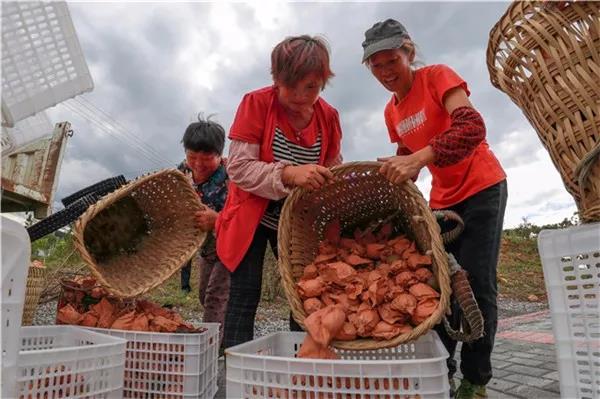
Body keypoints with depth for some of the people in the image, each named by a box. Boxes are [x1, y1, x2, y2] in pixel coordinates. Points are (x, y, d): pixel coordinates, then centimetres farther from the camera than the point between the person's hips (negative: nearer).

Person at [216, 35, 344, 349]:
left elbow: (333, 170, 6)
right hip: (251, 218, -3)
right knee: (245, 296, -5)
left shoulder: (328, 116, -5)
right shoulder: (256, 104, -16)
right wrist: (288, 174, -37)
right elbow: (238, 168, -23)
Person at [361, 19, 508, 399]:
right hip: (443, 200, 6)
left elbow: (472, 127, -29)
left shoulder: (438, 76, -13)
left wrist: (417, 159, -42)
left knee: (476, 283, -8)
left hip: (482, 188, -6)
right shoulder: (391, 112, 5)